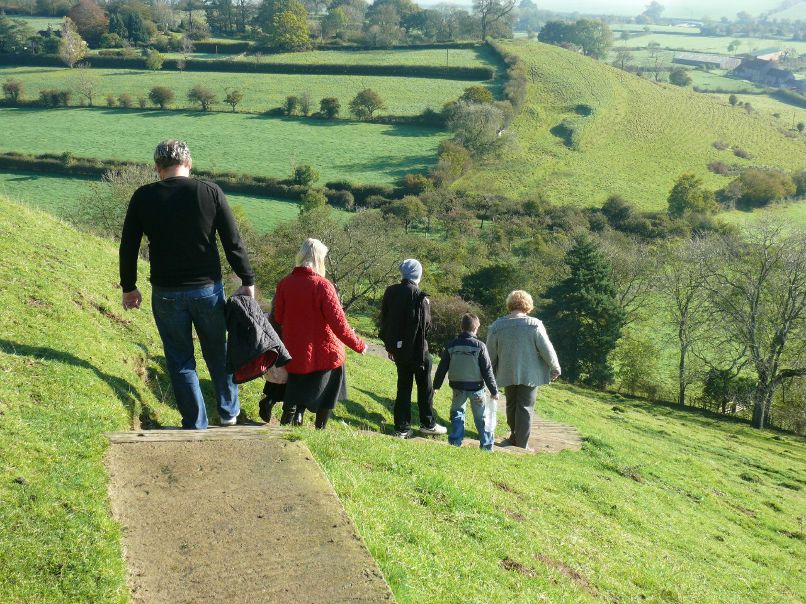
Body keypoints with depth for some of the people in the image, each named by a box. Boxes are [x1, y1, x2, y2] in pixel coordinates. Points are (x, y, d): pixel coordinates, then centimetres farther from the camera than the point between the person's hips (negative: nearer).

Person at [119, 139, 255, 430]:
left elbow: (128, 247, 2)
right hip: (208, 288, 1)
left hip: (166, 293, 0)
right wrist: (247, 281, 3)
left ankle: (195, 425, 16)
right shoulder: (210, 191, -7)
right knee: (218, 353, 19)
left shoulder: (143, 197, -4)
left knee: (180, 360, 11)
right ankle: (229, 411, 35)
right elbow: (233, 242, -6)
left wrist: (129, 288, 15)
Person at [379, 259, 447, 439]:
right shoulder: (419, 297, -16)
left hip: (397, 347, 5)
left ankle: (402, 427, 12)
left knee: (403, 385, 13)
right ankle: (427, 423, 20)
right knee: (425, 386, 11)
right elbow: (426, 325, -16)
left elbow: (384, 320, 7)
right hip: (416, 348, -5)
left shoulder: (391, 292, 1)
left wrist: (389, 345, 15)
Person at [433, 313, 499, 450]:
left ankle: (455, 442, 13)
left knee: (457, 414, 16)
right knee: (481, 417, 8)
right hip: (476, 386, -2)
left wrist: (436, 386, 14)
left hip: (457, 386, 2)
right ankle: (486, 446, 10)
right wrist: (494, 390, -2)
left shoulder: (451, 345, -1)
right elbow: (487, 370, -8)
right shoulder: (479, 346, -10)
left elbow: (442, 368, 4)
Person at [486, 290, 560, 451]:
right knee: (525, 408, 3)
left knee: (511, 405, 19)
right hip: (529, 374, -3)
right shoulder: (535, 325, -12)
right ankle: (522, 445, 4)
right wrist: (555, 368, 4)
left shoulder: (497, 326, -4)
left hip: (507, 374, 3)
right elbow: (547, 350, -10)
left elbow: (491, 354, 3)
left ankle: (514, 436, 31)